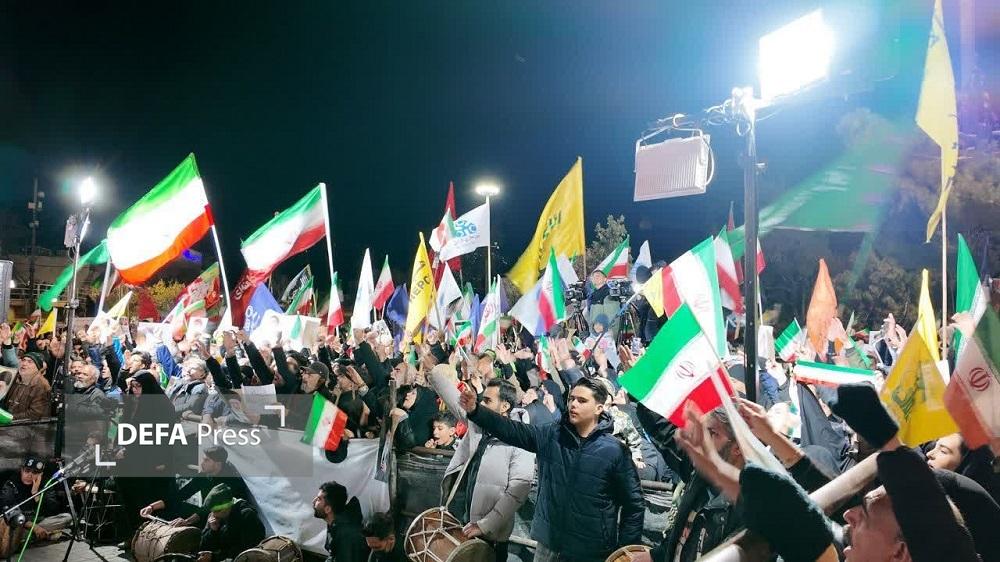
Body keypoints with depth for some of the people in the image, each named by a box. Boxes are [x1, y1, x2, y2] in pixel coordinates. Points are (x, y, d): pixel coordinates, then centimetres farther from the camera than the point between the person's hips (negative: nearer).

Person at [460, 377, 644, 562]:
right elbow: (511, 429, -6)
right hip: (549, 545, 4)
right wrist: (475, 410, -19)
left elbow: (634, 504, -6)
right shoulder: (551, 436, 0)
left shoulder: (615, 451, -11)